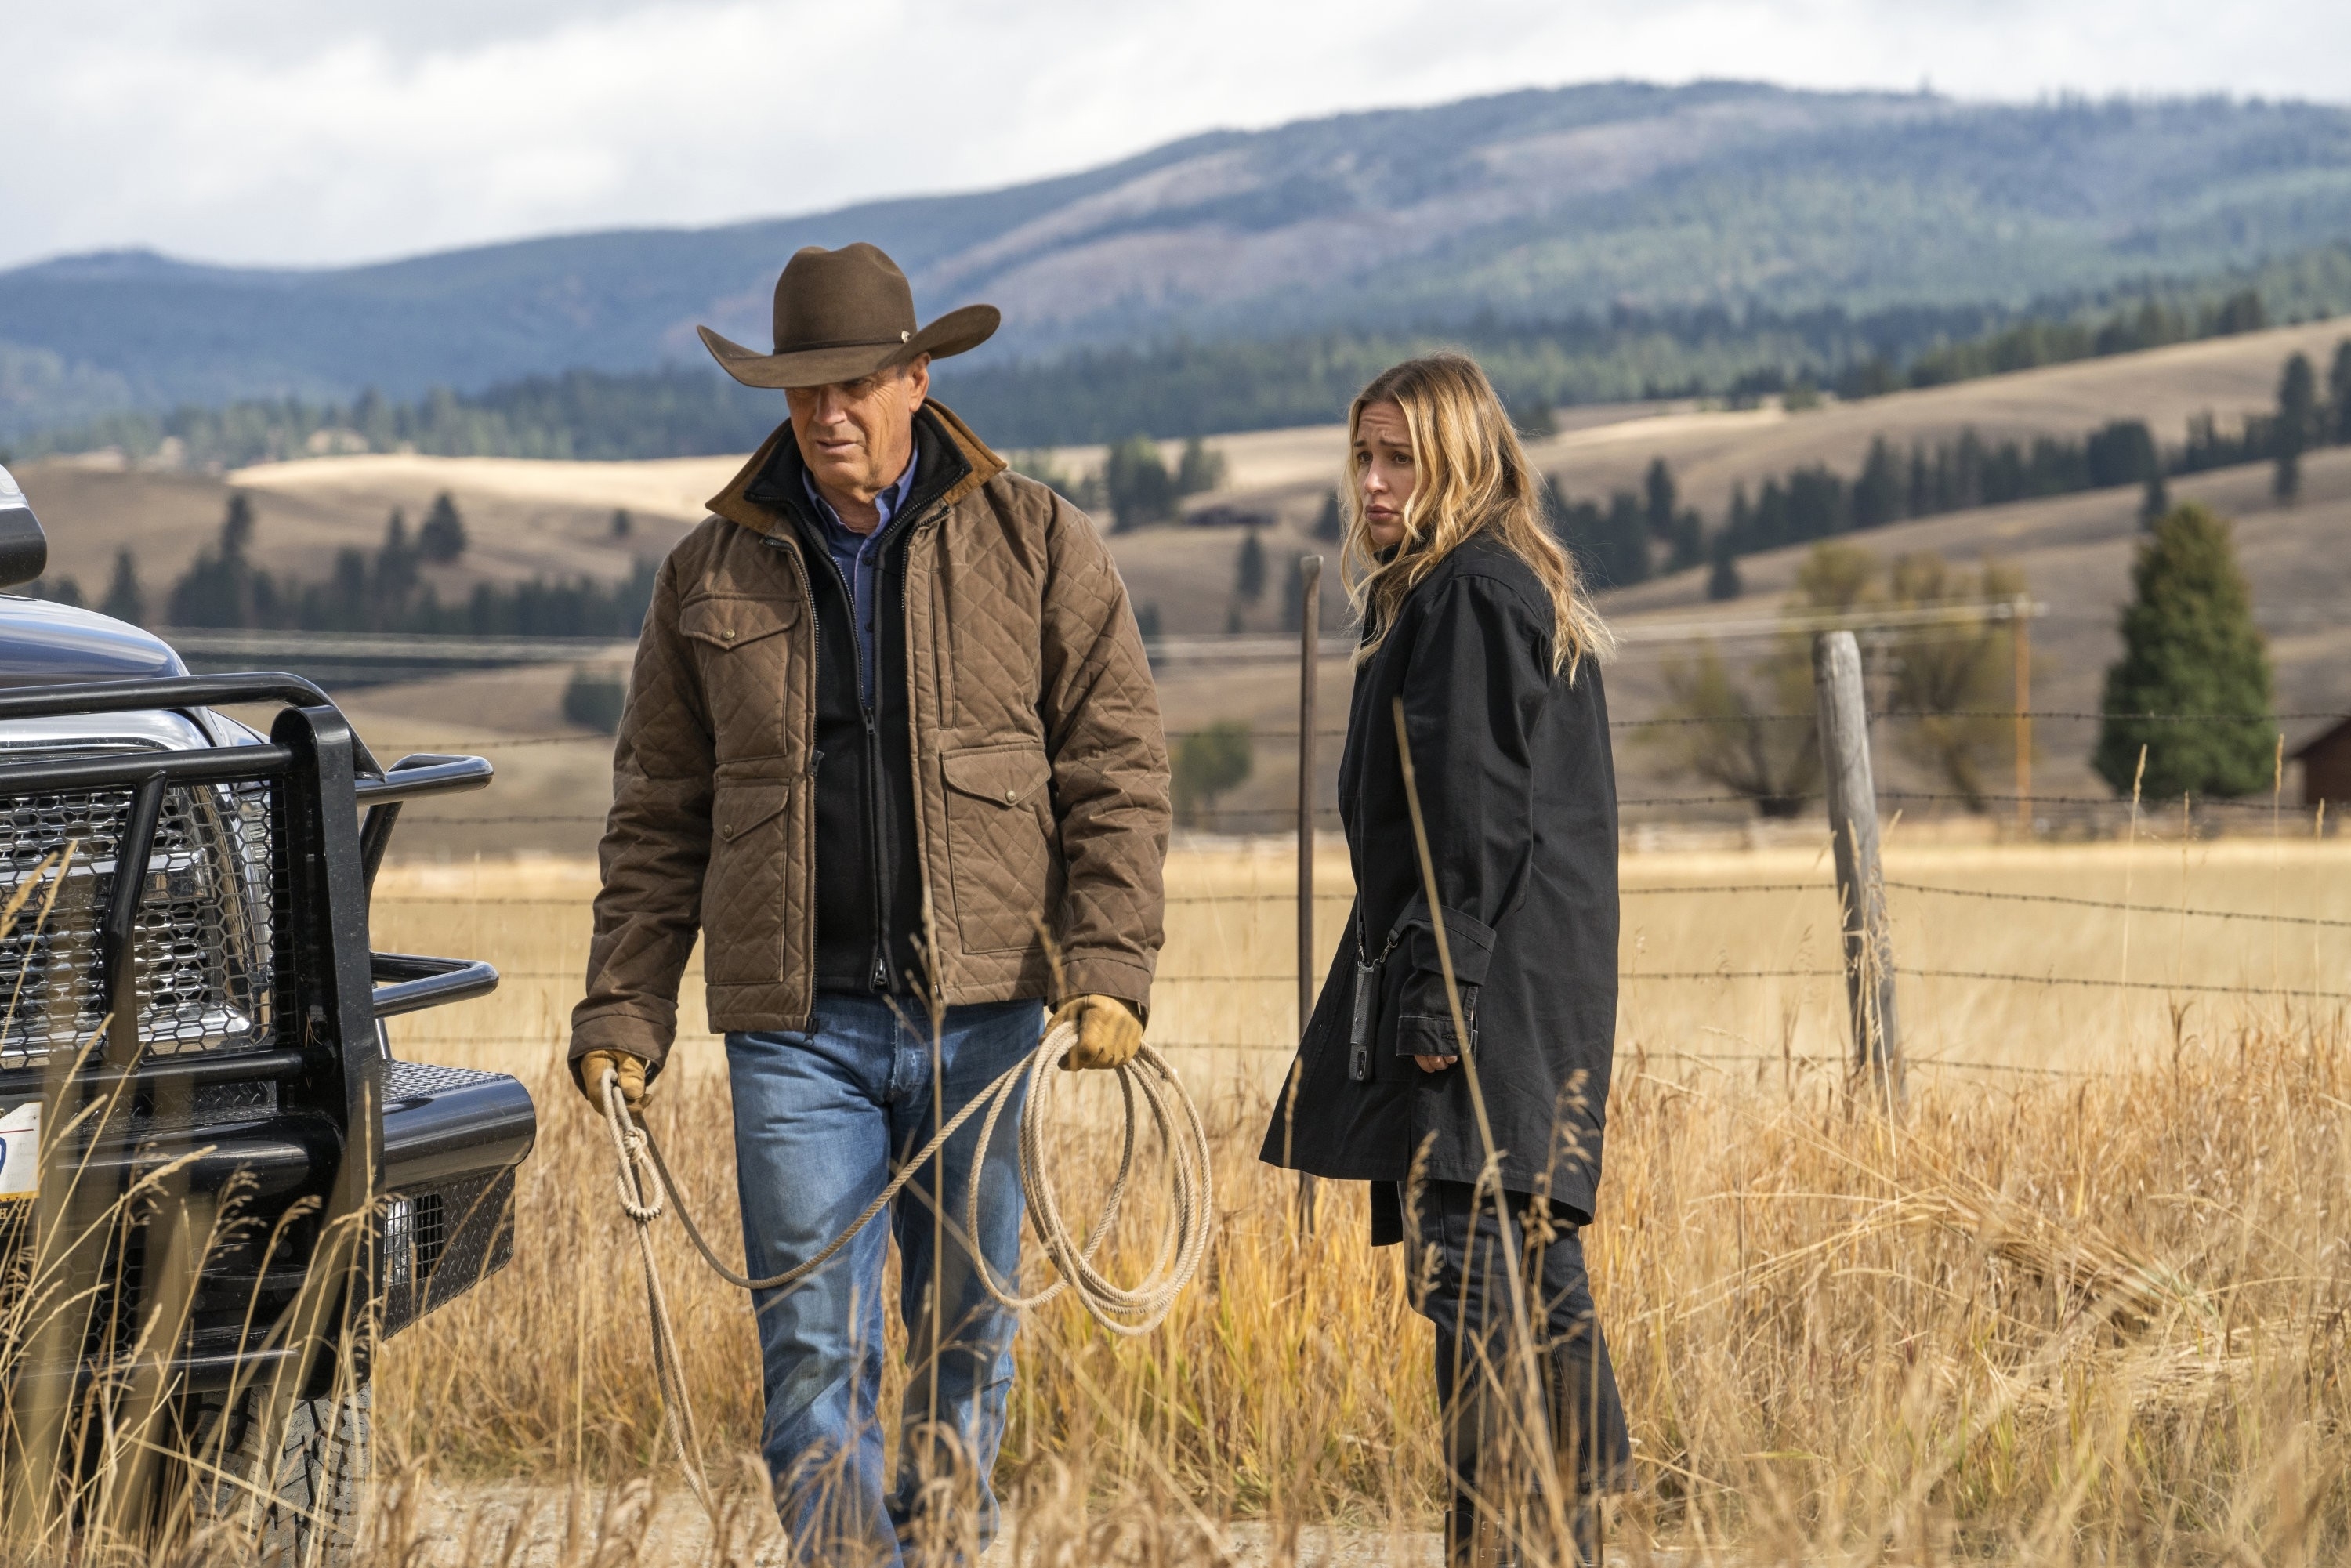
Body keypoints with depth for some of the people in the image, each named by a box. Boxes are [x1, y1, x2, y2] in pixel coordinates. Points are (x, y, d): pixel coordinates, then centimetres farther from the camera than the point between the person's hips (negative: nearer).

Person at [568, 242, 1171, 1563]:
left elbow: (1118, 766, 1)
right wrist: (624, 1013, 4)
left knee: (967, 1335, 8)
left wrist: (1109, 968, -9)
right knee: (815, 1351, -4)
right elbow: (659, 815, 11)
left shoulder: (1037, 544, 3)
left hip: (981, 1009, 0)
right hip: (796, 1023, 1)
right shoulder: (713, 574, 8)